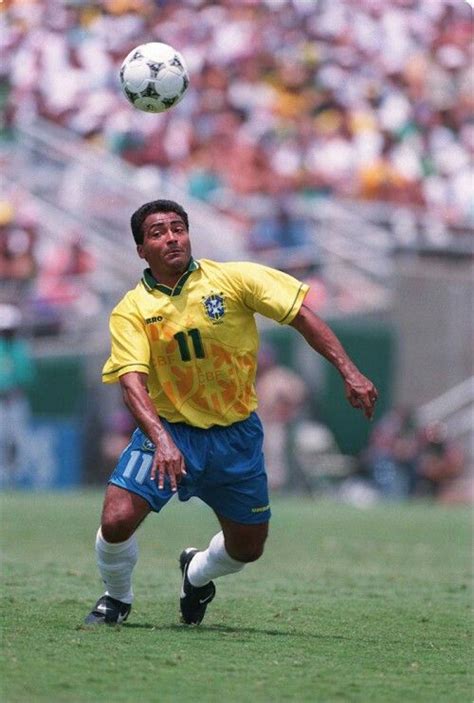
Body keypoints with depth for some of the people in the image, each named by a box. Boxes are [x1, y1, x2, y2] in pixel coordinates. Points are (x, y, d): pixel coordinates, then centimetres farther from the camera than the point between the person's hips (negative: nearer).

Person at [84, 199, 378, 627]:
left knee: (247, 548, 10)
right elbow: (132, 381, -20)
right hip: (168, 429, -2)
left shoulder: (234, 279, -8)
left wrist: (349, 372, -12)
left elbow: (302, 317, -4)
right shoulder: (131, 311, -9)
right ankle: (117, 599, 13)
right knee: (116, 521, -20)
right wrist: (161, 440, -37)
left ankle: (197, 572, 46)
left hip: (236, 435, 2)